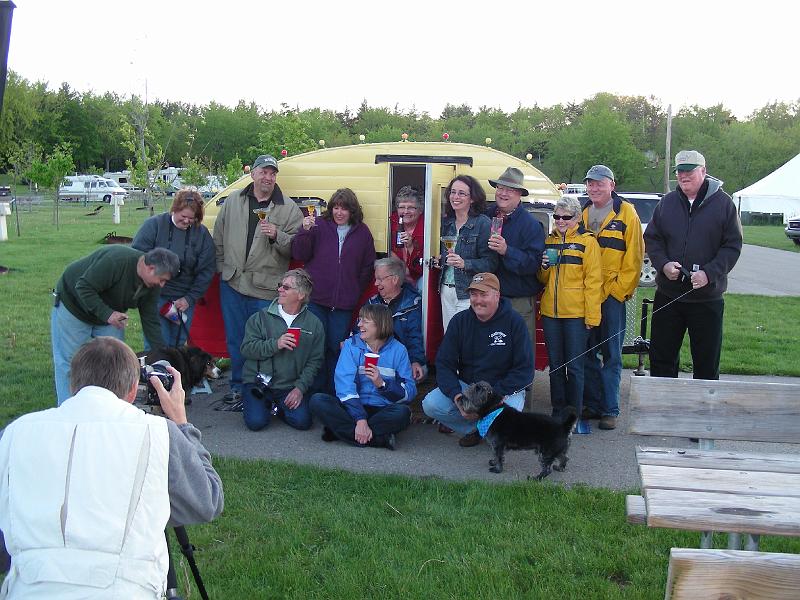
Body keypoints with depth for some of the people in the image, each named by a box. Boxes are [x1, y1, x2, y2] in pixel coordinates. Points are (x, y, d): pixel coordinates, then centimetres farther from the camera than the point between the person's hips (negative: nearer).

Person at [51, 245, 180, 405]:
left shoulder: (152, 285, -11)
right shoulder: (116, 260, -35)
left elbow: (150, 320, -5)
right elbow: (83, 287, -33)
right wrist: (106, 314, -39)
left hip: (109, 314, 7)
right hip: (73, 305, -7)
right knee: (67, 362, -4)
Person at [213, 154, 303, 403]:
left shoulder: (289, 209, -1)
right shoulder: (233, 201, 8)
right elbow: (219, 238, 15)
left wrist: (277, 236, -19)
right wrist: (222, 267, 10)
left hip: (266, 288, -3)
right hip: (232, 283, 3)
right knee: (235, 339, 13)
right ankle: (238, 387, 27)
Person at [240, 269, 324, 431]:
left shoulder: (314, 324, 2)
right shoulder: (261, 317, 0)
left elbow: (314, 361, 1)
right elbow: (246, 348, -7)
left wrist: (300, 388, -11)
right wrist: (275, 344, -21)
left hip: (291, 386, 1)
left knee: (302, 421, -18)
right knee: (256, 422, -19)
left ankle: (280, 407, 16)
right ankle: (266, 405, 17)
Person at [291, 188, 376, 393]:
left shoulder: (362, 232, 6)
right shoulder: (318, 225, 1)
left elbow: (368, 267, 12)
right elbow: (299, 255, -3)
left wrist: (356, 290, 6)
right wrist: (305, 231, -18)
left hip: (344, 304, 2)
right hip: (316, 299, -1)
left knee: (336, 347, 6)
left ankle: (333, 392, 17)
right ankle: (316, 390, 11)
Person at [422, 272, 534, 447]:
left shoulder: (514, 321, -10)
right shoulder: (459, 321, -1)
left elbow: (524, 370, -12)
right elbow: (444, 364, -3)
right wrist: (456, 395, -22)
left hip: (504, 390, -3)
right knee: (431, 404, -20)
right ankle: (475, 429, -1)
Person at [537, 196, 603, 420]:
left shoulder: (587, 242, -3)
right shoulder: (549, 241, 13)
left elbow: (593, 281, -7)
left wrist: (592, 316, -12)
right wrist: (544, 267, -3)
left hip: (576, 313, -5)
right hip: (550, 312, 5)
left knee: (574, 366, 0)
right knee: (555, 364, 12)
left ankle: (574, 414, 11)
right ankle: (558, 410, 23)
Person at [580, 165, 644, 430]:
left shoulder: (626, 213, -2)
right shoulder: (582, 214, 11)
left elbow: (634, 256, -5)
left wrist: (618, 289, -10)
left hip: (612, 295, -4)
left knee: (611, 355, 1)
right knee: (586, 352, 9)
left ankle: (610, 409, 6)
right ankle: (592, 403, 20)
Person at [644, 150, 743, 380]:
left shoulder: (723, 203, -3)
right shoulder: (667, 202, 6)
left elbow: (733, 246, -5)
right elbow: (651, 239, 8)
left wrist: (709, 273, -18)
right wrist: (663, 264, -10)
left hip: (707, 297, -3)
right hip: (667, 295, 3)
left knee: (707, 361, 7)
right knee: (661, 358, 11)